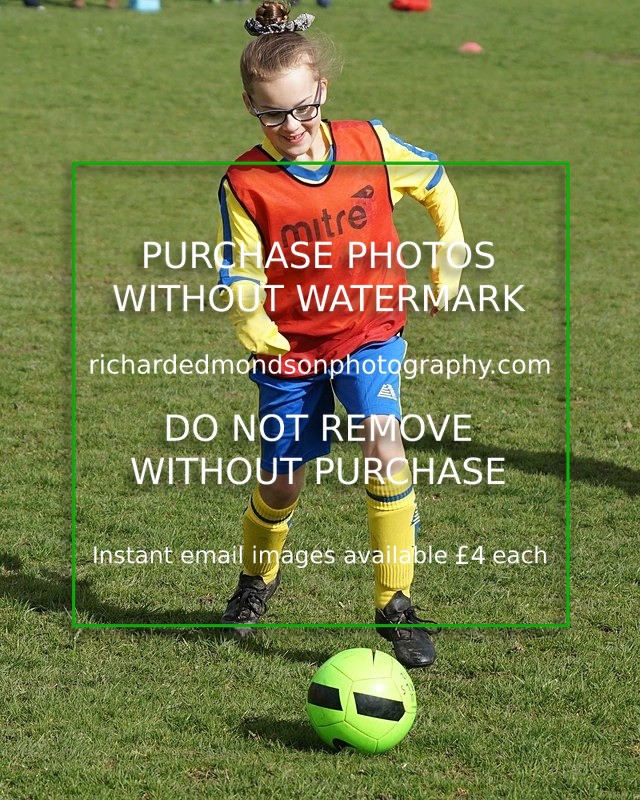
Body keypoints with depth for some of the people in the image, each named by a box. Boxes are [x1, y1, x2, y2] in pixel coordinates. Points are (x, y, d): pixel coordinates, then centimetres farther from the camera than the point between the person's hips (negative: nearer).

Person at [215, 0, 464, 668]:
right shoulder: (245, 184, -15)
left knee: (383, 443, -25)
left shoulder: (369, 144, -10)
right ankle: (257, 577, 44)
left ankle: (395, 602, -15)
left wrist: (449, 256, 11)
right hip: (291, 345, 0)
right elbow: (241, 274, -9)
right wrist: (254, 326, -29)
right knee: (280, 483, 10)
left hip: (369, 331, 0)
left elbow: (435, 182, 9)